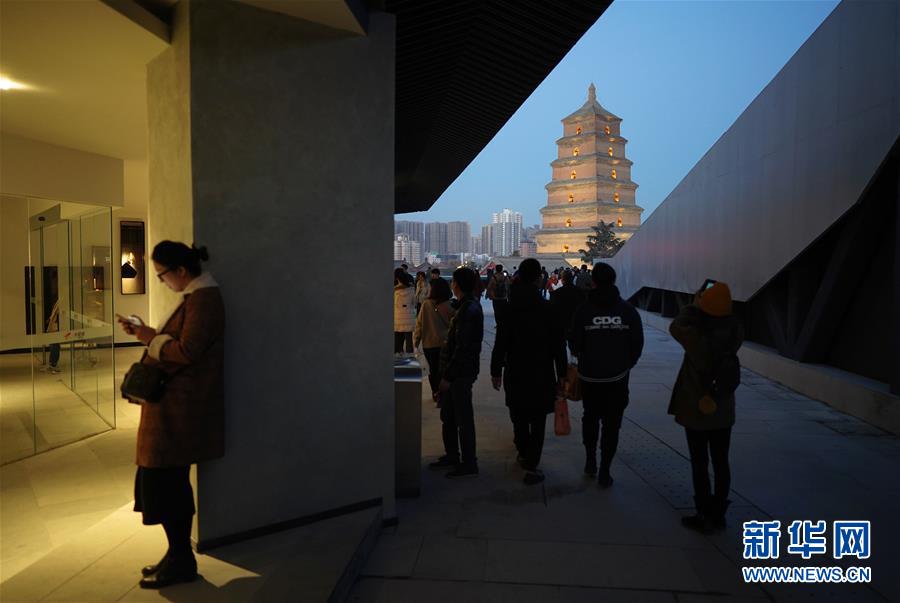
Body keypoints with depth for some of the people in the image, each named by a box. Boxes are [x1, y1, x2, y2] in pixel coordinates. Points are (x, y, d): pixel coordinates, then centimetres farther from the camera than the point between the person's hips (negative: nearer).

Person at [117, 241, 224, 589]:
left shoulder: (203, 299, -17)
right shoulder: (196, 296, 15)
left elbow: (186, 351, -24)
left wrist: (152, 339, -10)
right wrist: (147, 334, 6)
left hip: (181, 408, -10)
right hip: (174, 405, 10)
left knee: (164, 482, -2)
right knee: (168, 481, 15)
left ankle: (181, 561, 11)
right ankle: (179, 556, 26)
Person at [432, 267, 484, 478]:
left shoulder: (468, 310, -20)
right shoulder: (467, 306, 12)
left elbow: (462, 348, -23)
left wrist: (448, 376, -20)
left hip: (461, 373, -10)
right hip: (456, 371, 10)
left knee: (463, 418, 0)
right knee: (448, 416, 18)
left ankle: (469, 464, 11)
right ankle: (452, 455, 31)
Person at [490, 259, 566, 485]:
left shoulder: (509, 308, -4)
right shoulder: (548, 308, -10)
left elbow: (500, 343, -2)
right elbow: (558, 345, -6)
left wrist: (496, 371, 7)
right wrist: (561, 374, 2)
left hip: (515, 374, 3)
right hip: (542, 375, -2)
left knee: (519, 417, 19)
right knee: (538, 421, 4)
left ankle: (524, 454, 35)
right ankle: (531, 467, 2)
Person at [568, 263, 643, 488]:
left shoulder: (583, 310, -11)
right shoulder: (628, 310, -6)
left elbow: (575, 344, -6)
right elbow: (637, 344, -2)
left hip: (590, 376, 0)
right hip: (618, 377, 0)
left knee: (590, 418, 21)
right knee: (612, 424, 8)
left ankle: (590, 461, 27)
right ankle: (604, 472, 10)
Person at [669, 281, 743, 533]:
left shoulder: (696, 337, -22)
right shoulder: (735, 334, -10)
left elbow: (676, 327, -5)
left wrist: (693, 306, 2)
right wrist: (719, 311, -1)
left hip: (696, 411, -4)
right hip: (724, 411, 4)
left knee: (700, 464, 8)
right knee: (721, 463, 14)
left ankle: (705, 516, 18)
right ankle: (718, 514, 27)